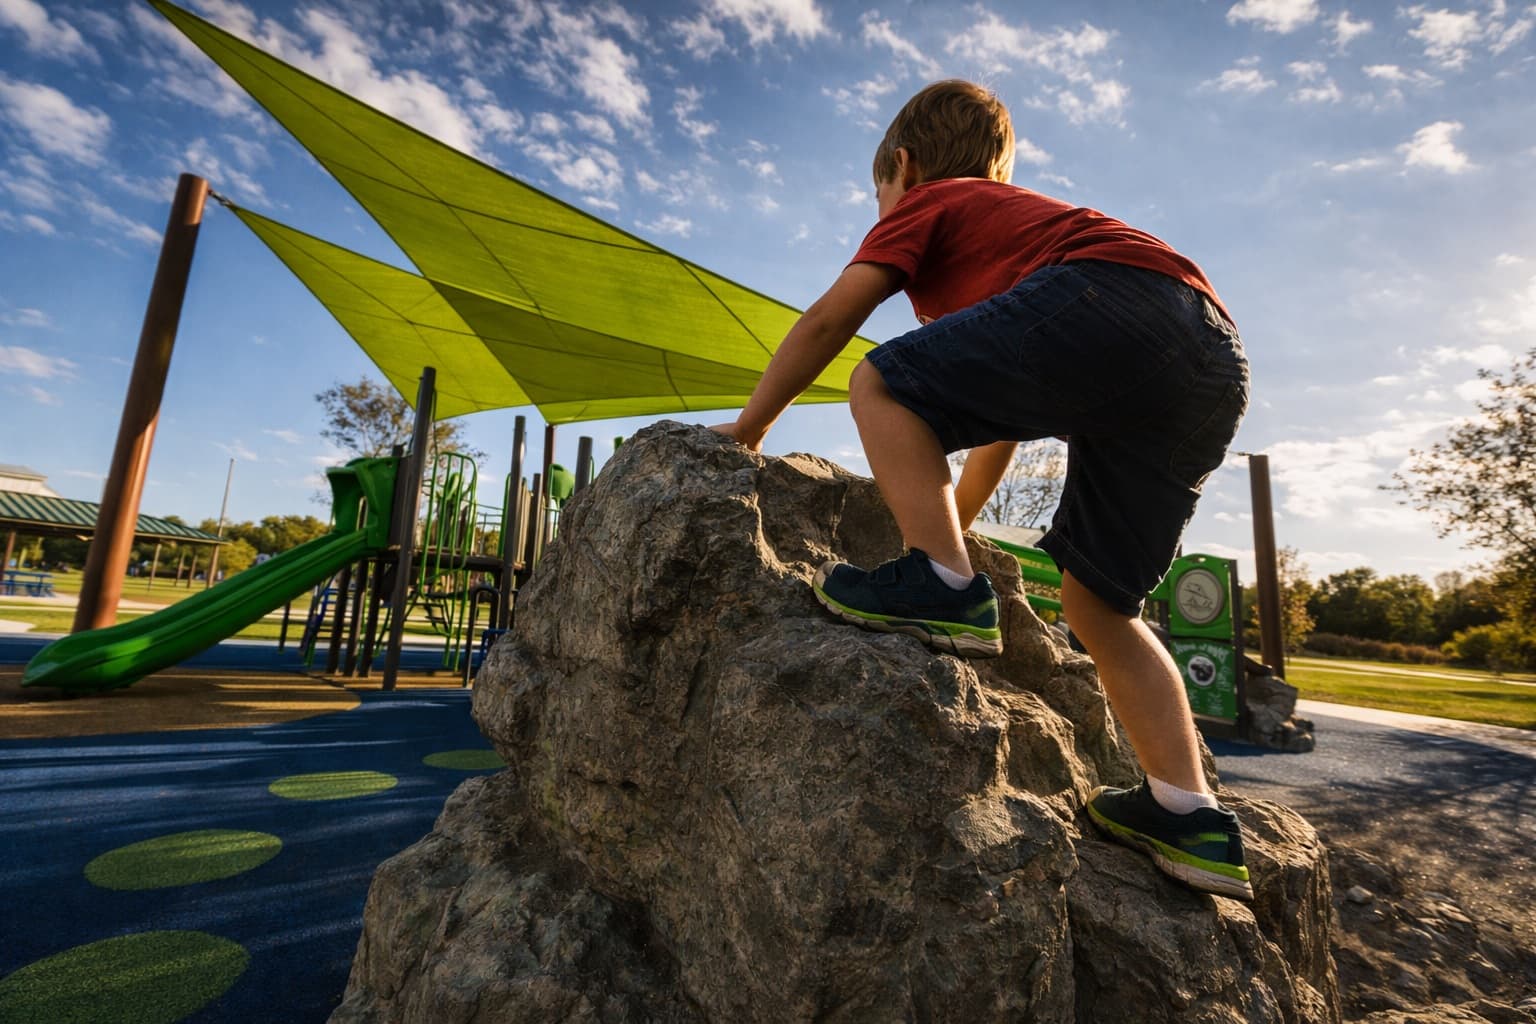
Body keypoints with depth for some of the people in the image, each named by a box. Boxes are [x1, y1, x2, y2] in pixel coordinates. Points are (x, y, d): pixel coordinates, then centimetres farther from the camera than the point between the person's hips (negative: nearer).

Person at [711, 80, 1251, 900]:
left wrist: (748, 428, 17)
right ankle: (1191, 817, 12)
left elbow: (829, 319, 7)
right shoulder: (1019, 220, 41)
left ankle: (944, 589, -8)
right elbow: (1002, 406, 40)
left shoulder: (927, 204, 20)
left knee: (883, 385, -3)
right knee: (1097, 604, 12)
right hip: (1216, 362, 9)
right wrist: (950, 522, 44)